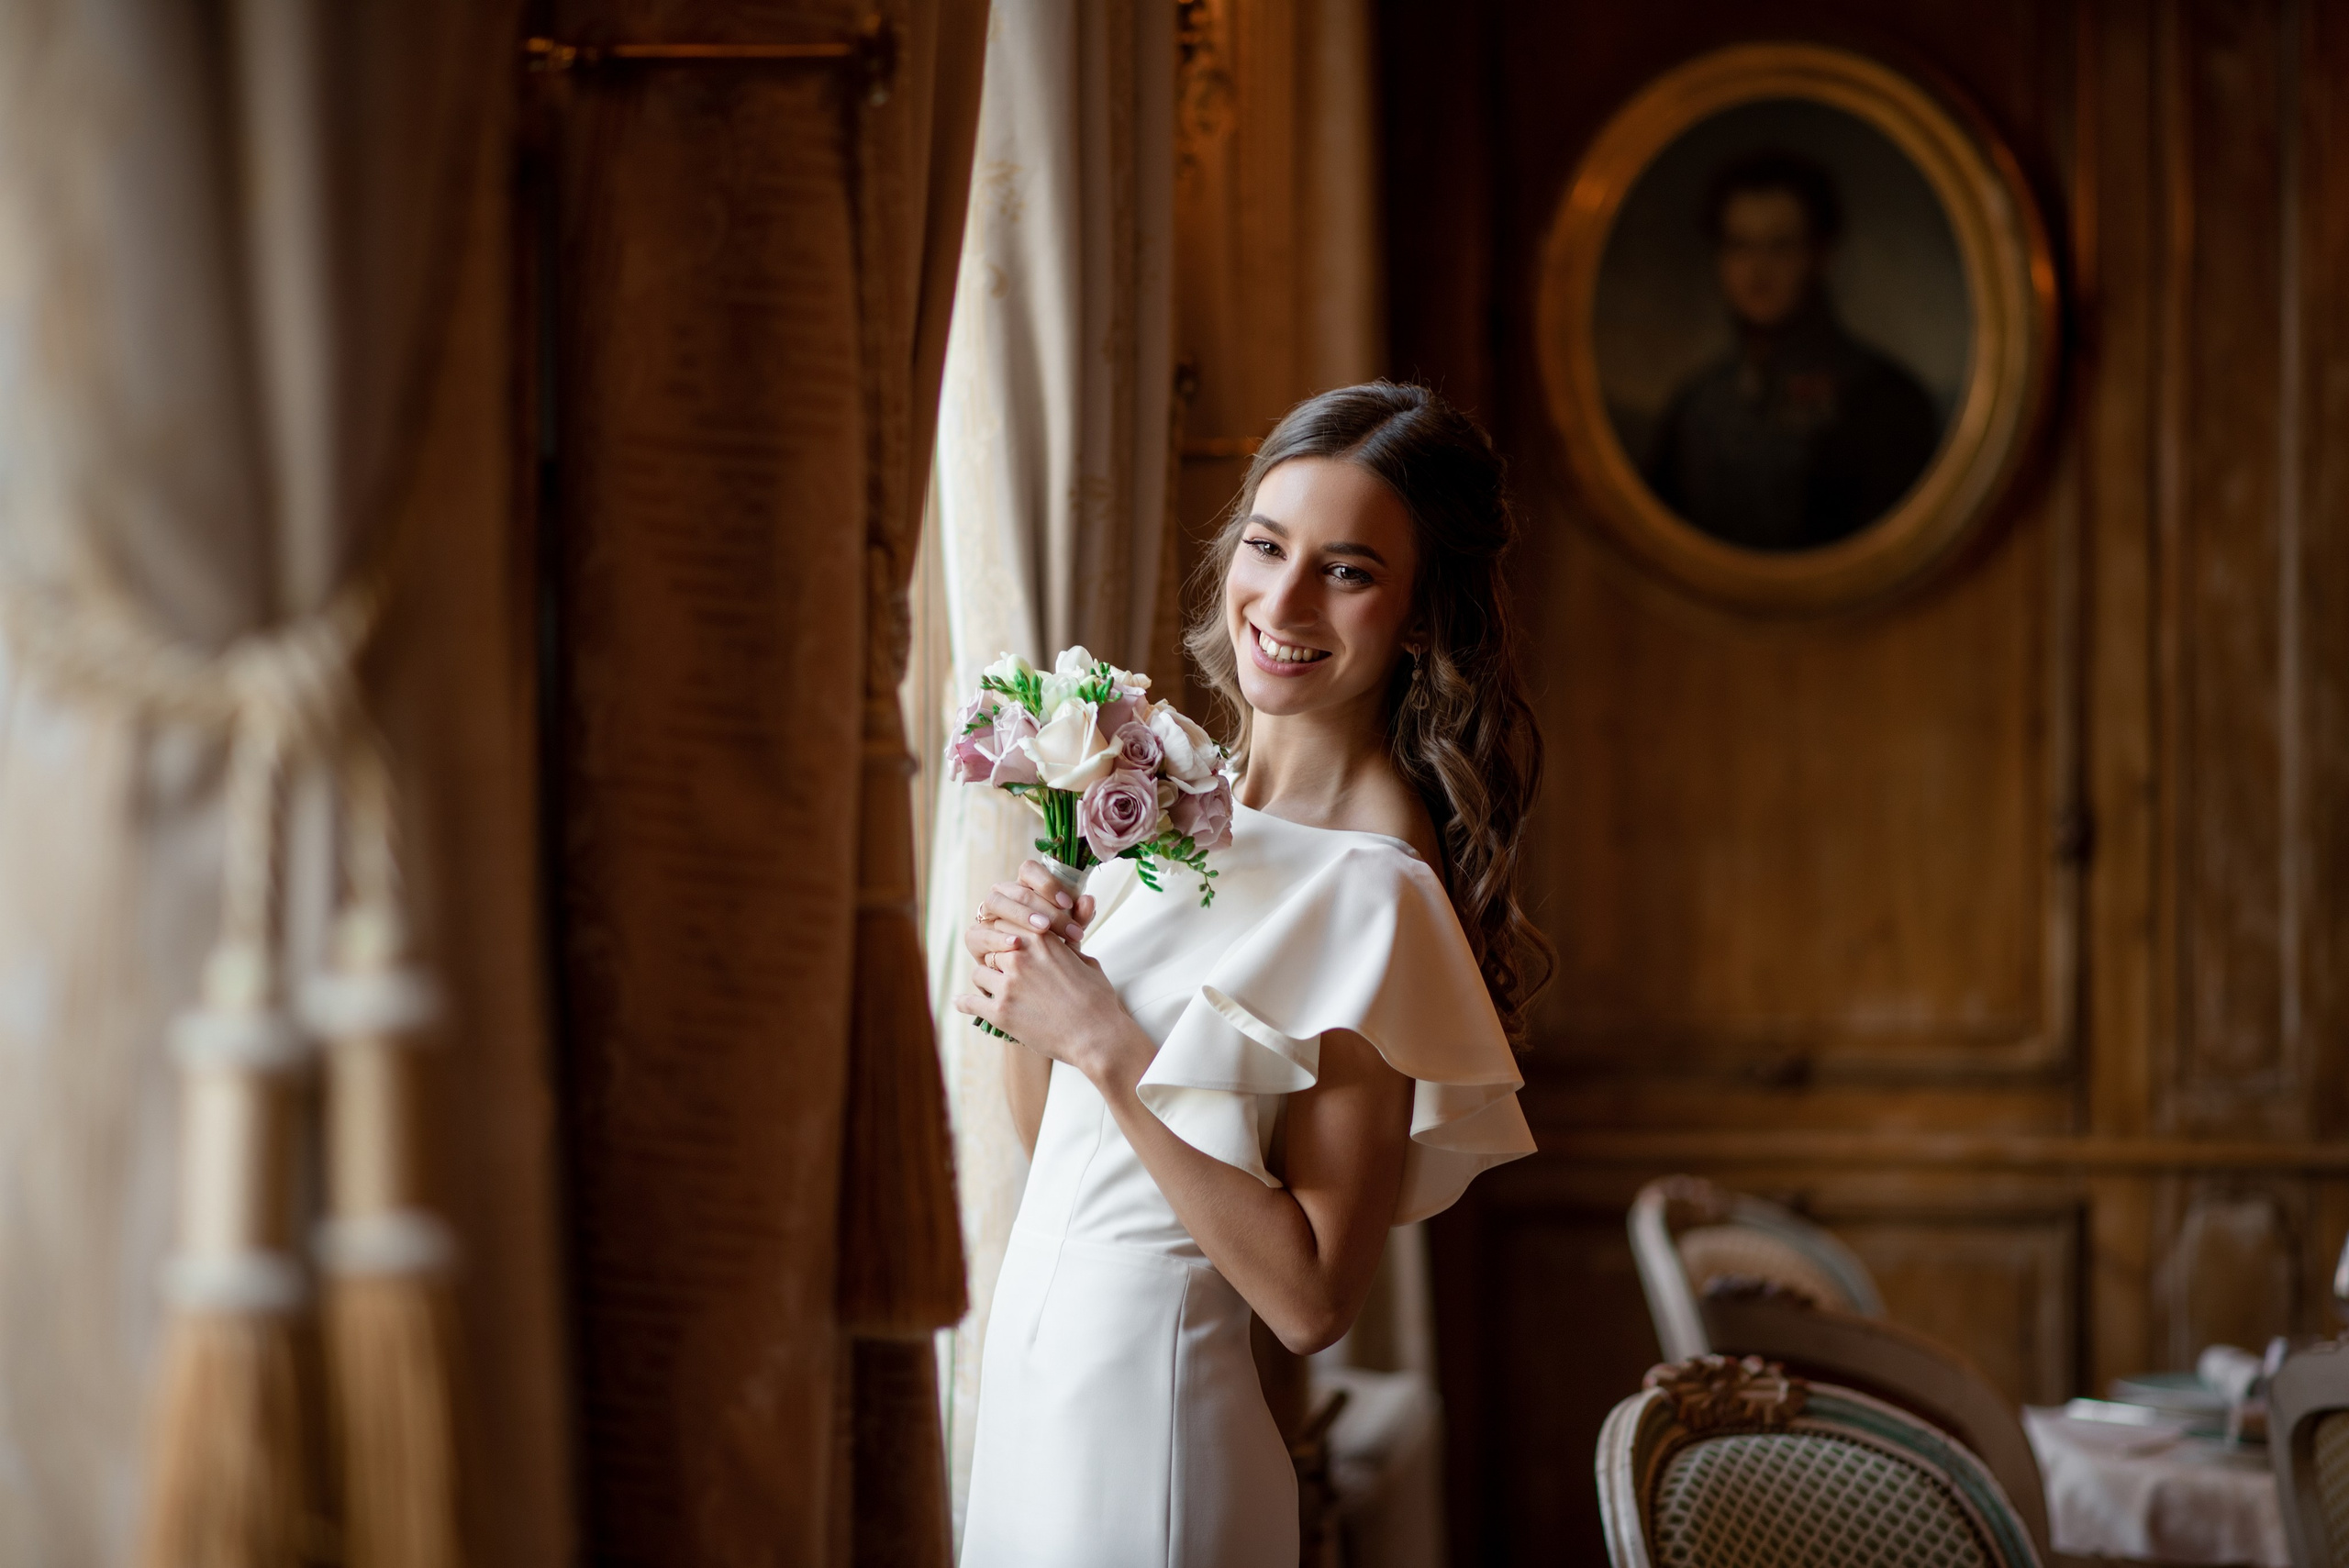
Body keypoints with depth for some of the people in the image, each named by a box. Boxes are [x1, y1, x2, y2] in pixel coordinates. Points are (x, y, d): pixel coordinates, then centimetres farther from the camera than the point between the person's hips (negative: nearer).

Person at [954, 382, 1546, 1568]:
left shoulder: (1369, 894, -19)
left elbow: (1312, 1302, -21)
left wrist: (1106, 1044, -21)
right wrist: (1024, 978, -7)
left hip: (1150, 1414, -8)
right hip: (1034, 1375, 8)